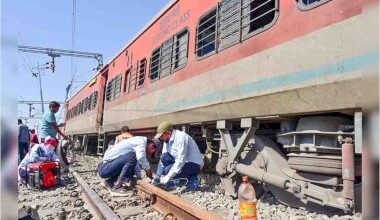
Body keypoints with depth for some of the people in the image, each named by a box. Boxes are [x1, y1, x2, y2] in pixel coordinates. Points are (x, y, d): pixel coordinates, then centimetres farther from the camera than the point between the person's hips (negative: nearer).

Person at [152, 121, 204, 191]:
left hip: (195, 164, -8)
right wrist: (157, 176, -4)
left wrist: (168, 176, -26)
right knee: (164, 157, -9)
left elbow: (181, 161, -29)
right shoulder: (167, 140, 1)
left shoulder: (181, 137, -25)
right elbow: (163, 159, 4)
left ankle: (193, 179, -4)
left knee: (168, 170, -23)